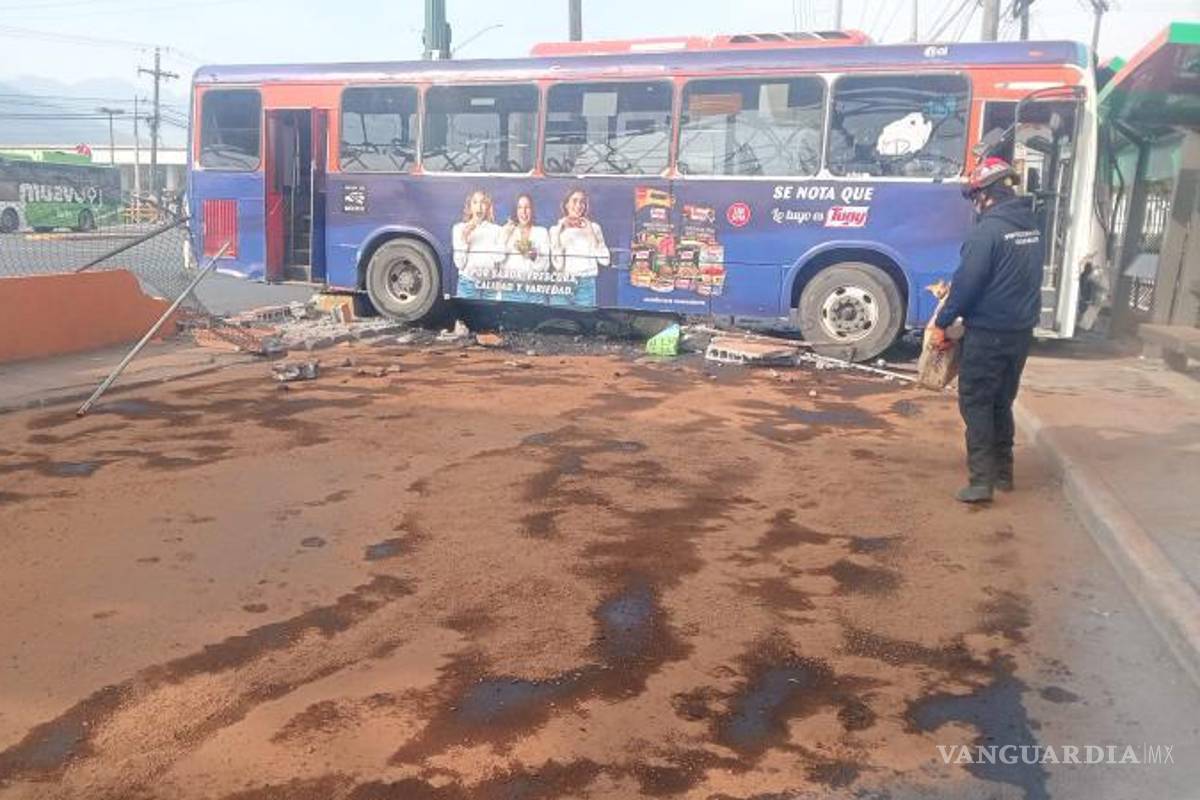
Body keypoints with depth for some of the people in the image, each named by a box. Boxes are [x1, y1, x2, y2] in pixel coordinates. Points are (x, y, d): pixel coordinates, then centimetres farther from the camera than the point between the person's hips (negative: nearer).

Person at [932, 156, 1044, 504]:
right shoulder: (1032, 227, 9)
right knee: (1002, 403, 18)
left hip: (987, 332, -8)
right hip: (1021, 331, 8)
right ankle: (1003, 473, 26)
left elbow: (967, 282, -19)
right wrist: (954, 290, 23)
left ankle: (981, 480, -4)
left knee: (976, 404, 0)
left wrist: (942, 322, -7)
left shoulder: (988, 229, -17)